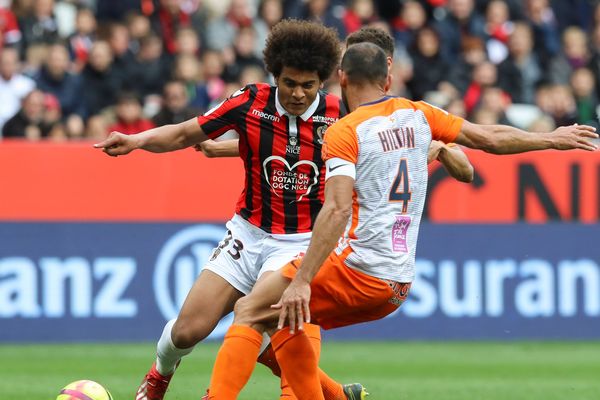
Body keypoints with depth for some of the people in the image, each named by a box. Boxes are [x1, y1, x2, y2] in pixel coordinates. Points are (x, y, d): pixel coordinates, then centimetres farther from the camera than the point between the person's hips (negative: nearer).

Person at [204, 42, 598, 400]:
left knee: (249, 311, -4)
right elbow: (491, 138, 18)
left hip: (355, 270, -7)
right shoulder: (417, 115, 11)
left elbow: (337, 210, -18)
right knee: (283, 319, 22)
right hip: (399, 286, 7)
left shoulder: (344, 132, -7)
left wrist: (302, 282, -22)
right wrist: (553, 139, 33)